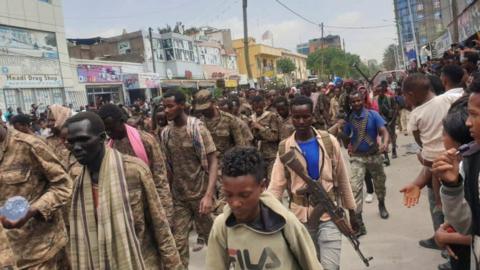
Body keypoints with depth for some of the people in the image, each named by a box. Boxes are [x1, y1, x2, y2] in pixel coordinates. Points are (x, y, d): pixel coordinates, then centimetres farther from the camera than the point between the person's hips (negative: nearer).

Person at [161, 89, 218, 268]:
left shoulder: (197, 128, -13)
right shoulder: (165, 132, 1)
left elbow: (213, 161, -15)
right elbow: (168, 165, 9)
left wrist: (209, 195, -24)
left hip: (200, 193, -3)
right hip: (178, 195, 3)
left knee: (210, 235, 13)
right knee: (178, 241, 4)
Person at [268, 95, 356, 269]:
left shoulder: (329, 141, -5)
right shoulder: (284, 148, -4)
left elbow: (342, 178, 4)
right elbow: (276, 186, -7)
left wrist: (351, 210, 8)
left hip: (329, 213, -1)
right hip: (301, 216, 1)